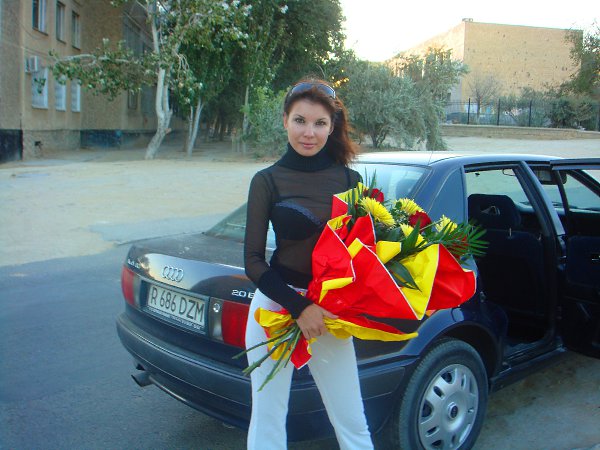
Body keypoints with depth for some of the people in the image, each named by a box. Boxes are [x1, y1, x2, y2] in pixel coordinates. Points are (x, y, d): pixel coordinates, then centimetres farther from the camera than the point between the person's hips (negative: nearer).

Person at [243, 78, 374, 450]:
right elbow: (253, 261, -5)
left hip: (329, 311, 2)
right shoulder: (268, 181, -4)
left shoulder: (350, 179, 4)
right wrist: (299, 307, -16)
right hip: (276, 306, -2)